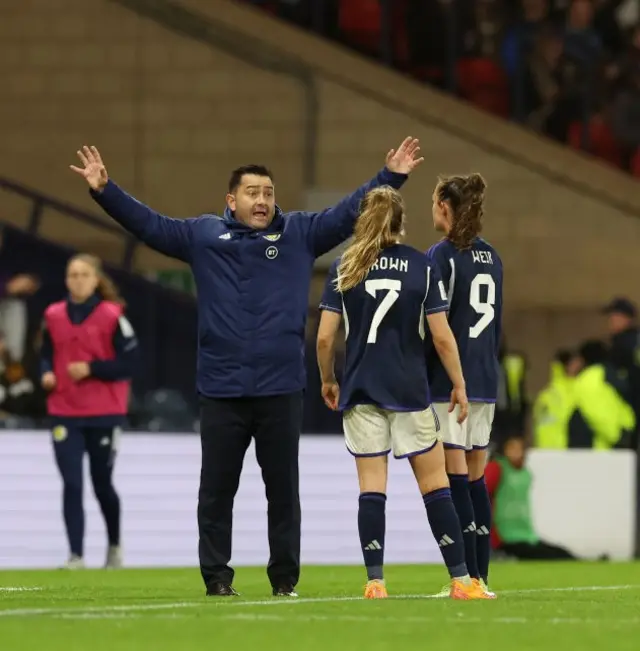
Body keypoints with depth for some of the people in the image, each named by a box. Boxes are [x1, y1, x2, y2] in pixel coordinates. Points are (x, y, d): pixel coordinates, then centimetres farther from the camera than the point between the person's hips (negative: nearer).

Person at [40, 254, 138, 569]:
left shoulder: (112, 316, -7)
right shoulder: (54, 316, 4)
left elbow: (129, 363, -8)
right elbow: (46, 354, 16)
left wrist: (91, 369, -19)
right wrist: (47, 373, -5)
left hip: (104, 415, -2)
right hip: (65, 414, 2)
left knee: (102, 485, 9)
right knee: (71, 485, -7)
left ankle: (114, 545, 33)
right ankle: (75, 554, -8)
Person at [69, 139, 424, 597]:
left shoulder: (300, 233, 7)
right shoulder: (203, 235, 7)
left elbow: (350, 213, 6)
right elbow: (147, 223, 8)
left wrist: (391, 177, -2)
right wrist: (104, 190, 0)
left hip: (281, 390, 0)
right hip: (221, 391, 0)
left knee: (283, 489, 6)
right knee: (217, 491, 4)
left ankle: (285, 579, 14)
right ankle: (217, 577, 12)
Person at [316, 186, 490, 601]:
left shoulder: (344, 268, 1)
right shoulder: (421, 266, -2)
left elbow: (325, 337, -2)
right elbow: (442, 336, -5)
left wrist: (327, 380, 14)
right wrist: (459, 385, 6)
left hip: (362, 391, 1)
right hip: (409, 391, -1)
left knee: (371, 486, 3)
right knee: (434, 482, 4)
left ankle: (375, 582, -3)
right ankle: (461, 580, 3)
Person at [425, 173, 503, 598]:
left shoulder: (442, 256, -10)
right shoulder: (492, 258, 13)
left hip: (449, 381, -7)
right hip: (485, 380, 7)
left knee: (456, 480, -7)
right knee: (476, 480, 10)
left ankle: (467, 576, -10)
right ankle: (481, 576, 8)